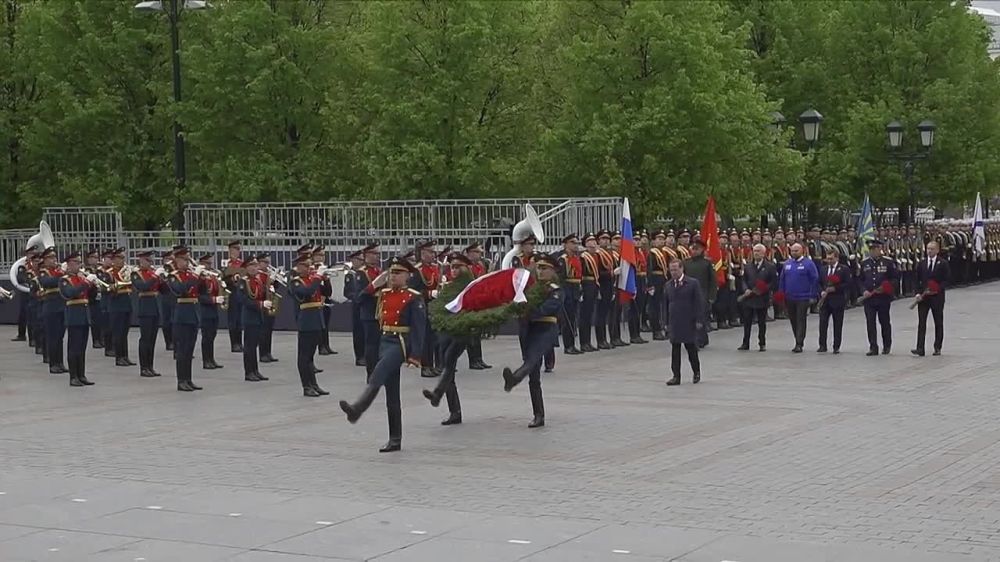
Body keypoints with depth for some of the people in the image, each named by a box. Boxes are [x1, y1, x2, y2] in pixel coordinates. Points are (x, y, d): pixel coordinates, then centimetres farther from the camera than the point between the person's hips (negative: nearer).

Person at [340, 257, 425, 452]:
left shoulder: (414, 298, -6)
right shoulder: (384, 294, 14)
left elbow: (419, 328, -11)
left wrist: (415, 356, -17)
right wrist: (373, 286, 9)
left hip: (401, 343, -7)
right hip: (385, 341, 7)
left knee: (378, 374, -34)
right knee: (391, 394, 8)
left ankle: (357, 409, -52)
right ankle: (395, 440, 11)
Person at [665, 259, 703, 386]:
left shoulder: (693, 283, -6)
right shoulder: (668, 285, 8)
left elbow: (700, 303, -6)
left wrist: (699, 320, -11)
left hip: (689, 322, -4)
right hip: (674, 322, 4)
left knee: (691, 348, 5)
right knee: (675, 350, 1)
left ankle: (696, 372, 24)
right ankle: (676, 376, 5)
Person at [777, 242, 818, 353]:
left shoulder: (808, 263, -6)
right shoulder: (787, 263, 9)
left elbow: (815, 279, -7)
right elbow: (782, 279, 14)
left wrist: (812, 296, -10)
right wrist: (781, 294, 8)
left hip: (802, 298, -5)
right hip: (789, 298, 5)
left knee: (801, 321, -4)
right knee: (793, 321, 10)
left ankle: (799, 344, -2)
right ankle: (798, 342, 21)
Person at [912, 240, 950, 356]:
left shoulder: (943, 264, -1)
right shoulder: (921, 264, 8)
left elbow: (947, 280, -3)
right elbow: (917, 280, 10)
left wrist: (937, 289, -16)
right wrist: (918, 293, -4)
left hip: (937, 297, -2)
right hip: (923, 297, 2)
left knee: (938, 323, 6)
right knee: (921, 323, -6)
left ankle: (937, 348, 14)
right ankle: (920, 348, -11)